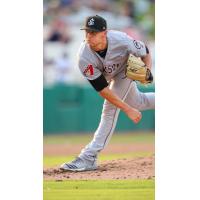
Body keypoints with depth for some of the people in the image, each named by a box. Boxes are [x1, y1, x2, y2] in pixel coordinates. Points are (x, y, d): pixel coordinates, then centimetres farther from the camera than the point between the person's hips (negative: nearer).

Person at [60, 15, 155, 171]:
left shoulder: (120, 40, -40)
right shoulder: (85, 57, -38)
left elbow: (145, 51, -17)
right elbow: (102, 89, -34)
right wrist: (128, 109, -37)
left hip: (127, 69, -3)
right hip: (107, 75, 3)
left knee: (110, 110, -17)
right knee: (136, 102, 19)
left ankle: (88, 158, -16)